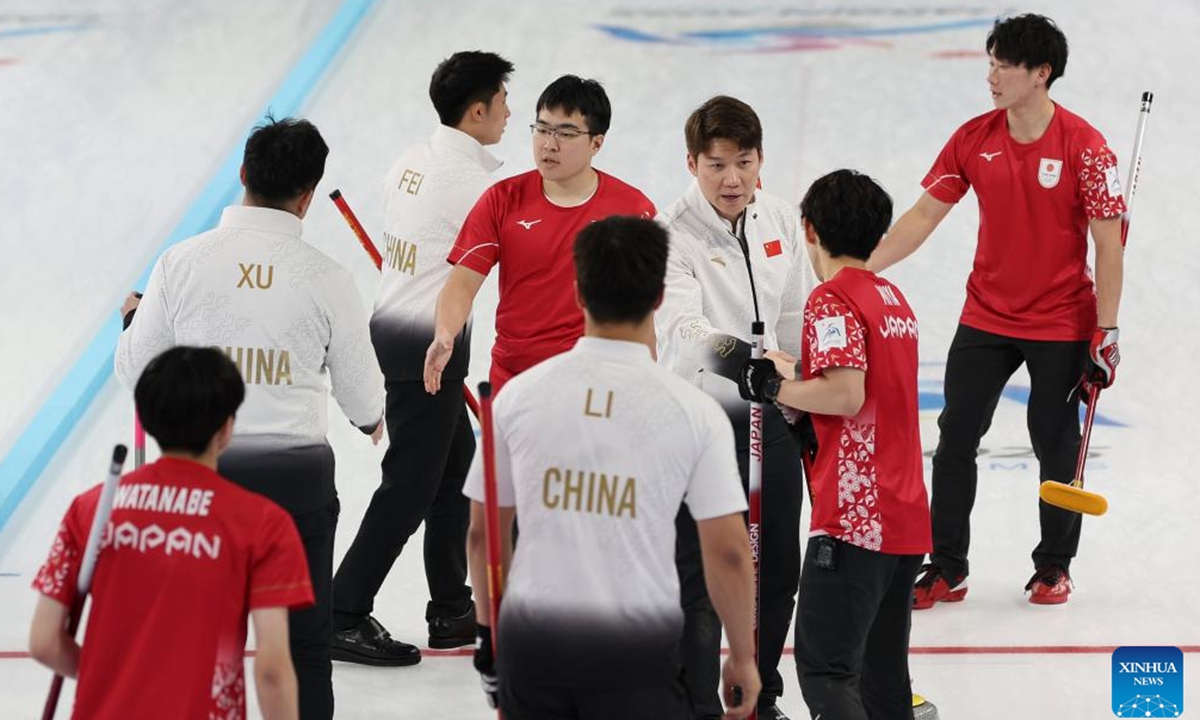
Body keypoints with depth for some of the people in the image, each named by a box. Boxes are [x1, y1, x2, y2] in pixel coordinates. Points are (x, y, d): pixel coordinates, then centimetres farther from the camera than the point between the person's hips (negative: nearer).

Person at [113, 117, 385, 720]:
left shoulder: (182, 262, -6)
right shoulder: (326, 278, -7)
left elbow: (134, 371, 3)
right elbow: (362, 396, 3)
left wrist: (133, 320, 25)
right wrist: (372, 421, 28)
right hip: (297, 474, -1)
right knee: (303, 646, 11)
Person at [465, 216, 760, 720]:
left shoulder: (520, 394, -2)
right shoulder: (693, 411, -9)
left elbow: (483, 532, 6)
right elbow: (728, 551, -8)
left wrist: (489, 629, 20)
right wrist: (743, 657, 5)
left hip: (532, 640, 3)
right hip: (638, 646, -2)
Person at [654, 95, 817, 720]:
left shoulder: (781, 222, 3)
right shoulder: (672, 235, -16)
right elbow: (678, 323, -32)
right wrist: (728, 353, -51)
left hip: (772, 414, 6)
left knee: (778, 569, 15)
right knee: (701, 576, -5)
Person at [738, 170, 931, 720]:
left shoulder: (832, 299, -9)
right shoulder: (893, 298, 17)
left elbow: (846, 394, -20)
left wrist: (775, 388, -6)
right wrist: (796, 372, 18)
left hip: (854, 516, -9)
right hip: (907, 518, 9)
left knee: (823, 667, -11)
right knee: (883, 672, 14)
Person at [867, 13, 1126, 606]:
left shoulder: (1083, 147, -14)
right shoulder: (974, 139, -2)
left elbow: (1107, 242, -12)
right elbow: (924, 215, 2)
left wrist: (1107, 333, -14)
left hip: (1061, 323, -4)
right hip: (986, 318, 4)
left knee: (1056, 447, 6)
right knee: (955, 439, 2)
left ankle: (1054, 565, 24)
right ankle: (946, 568, 12)